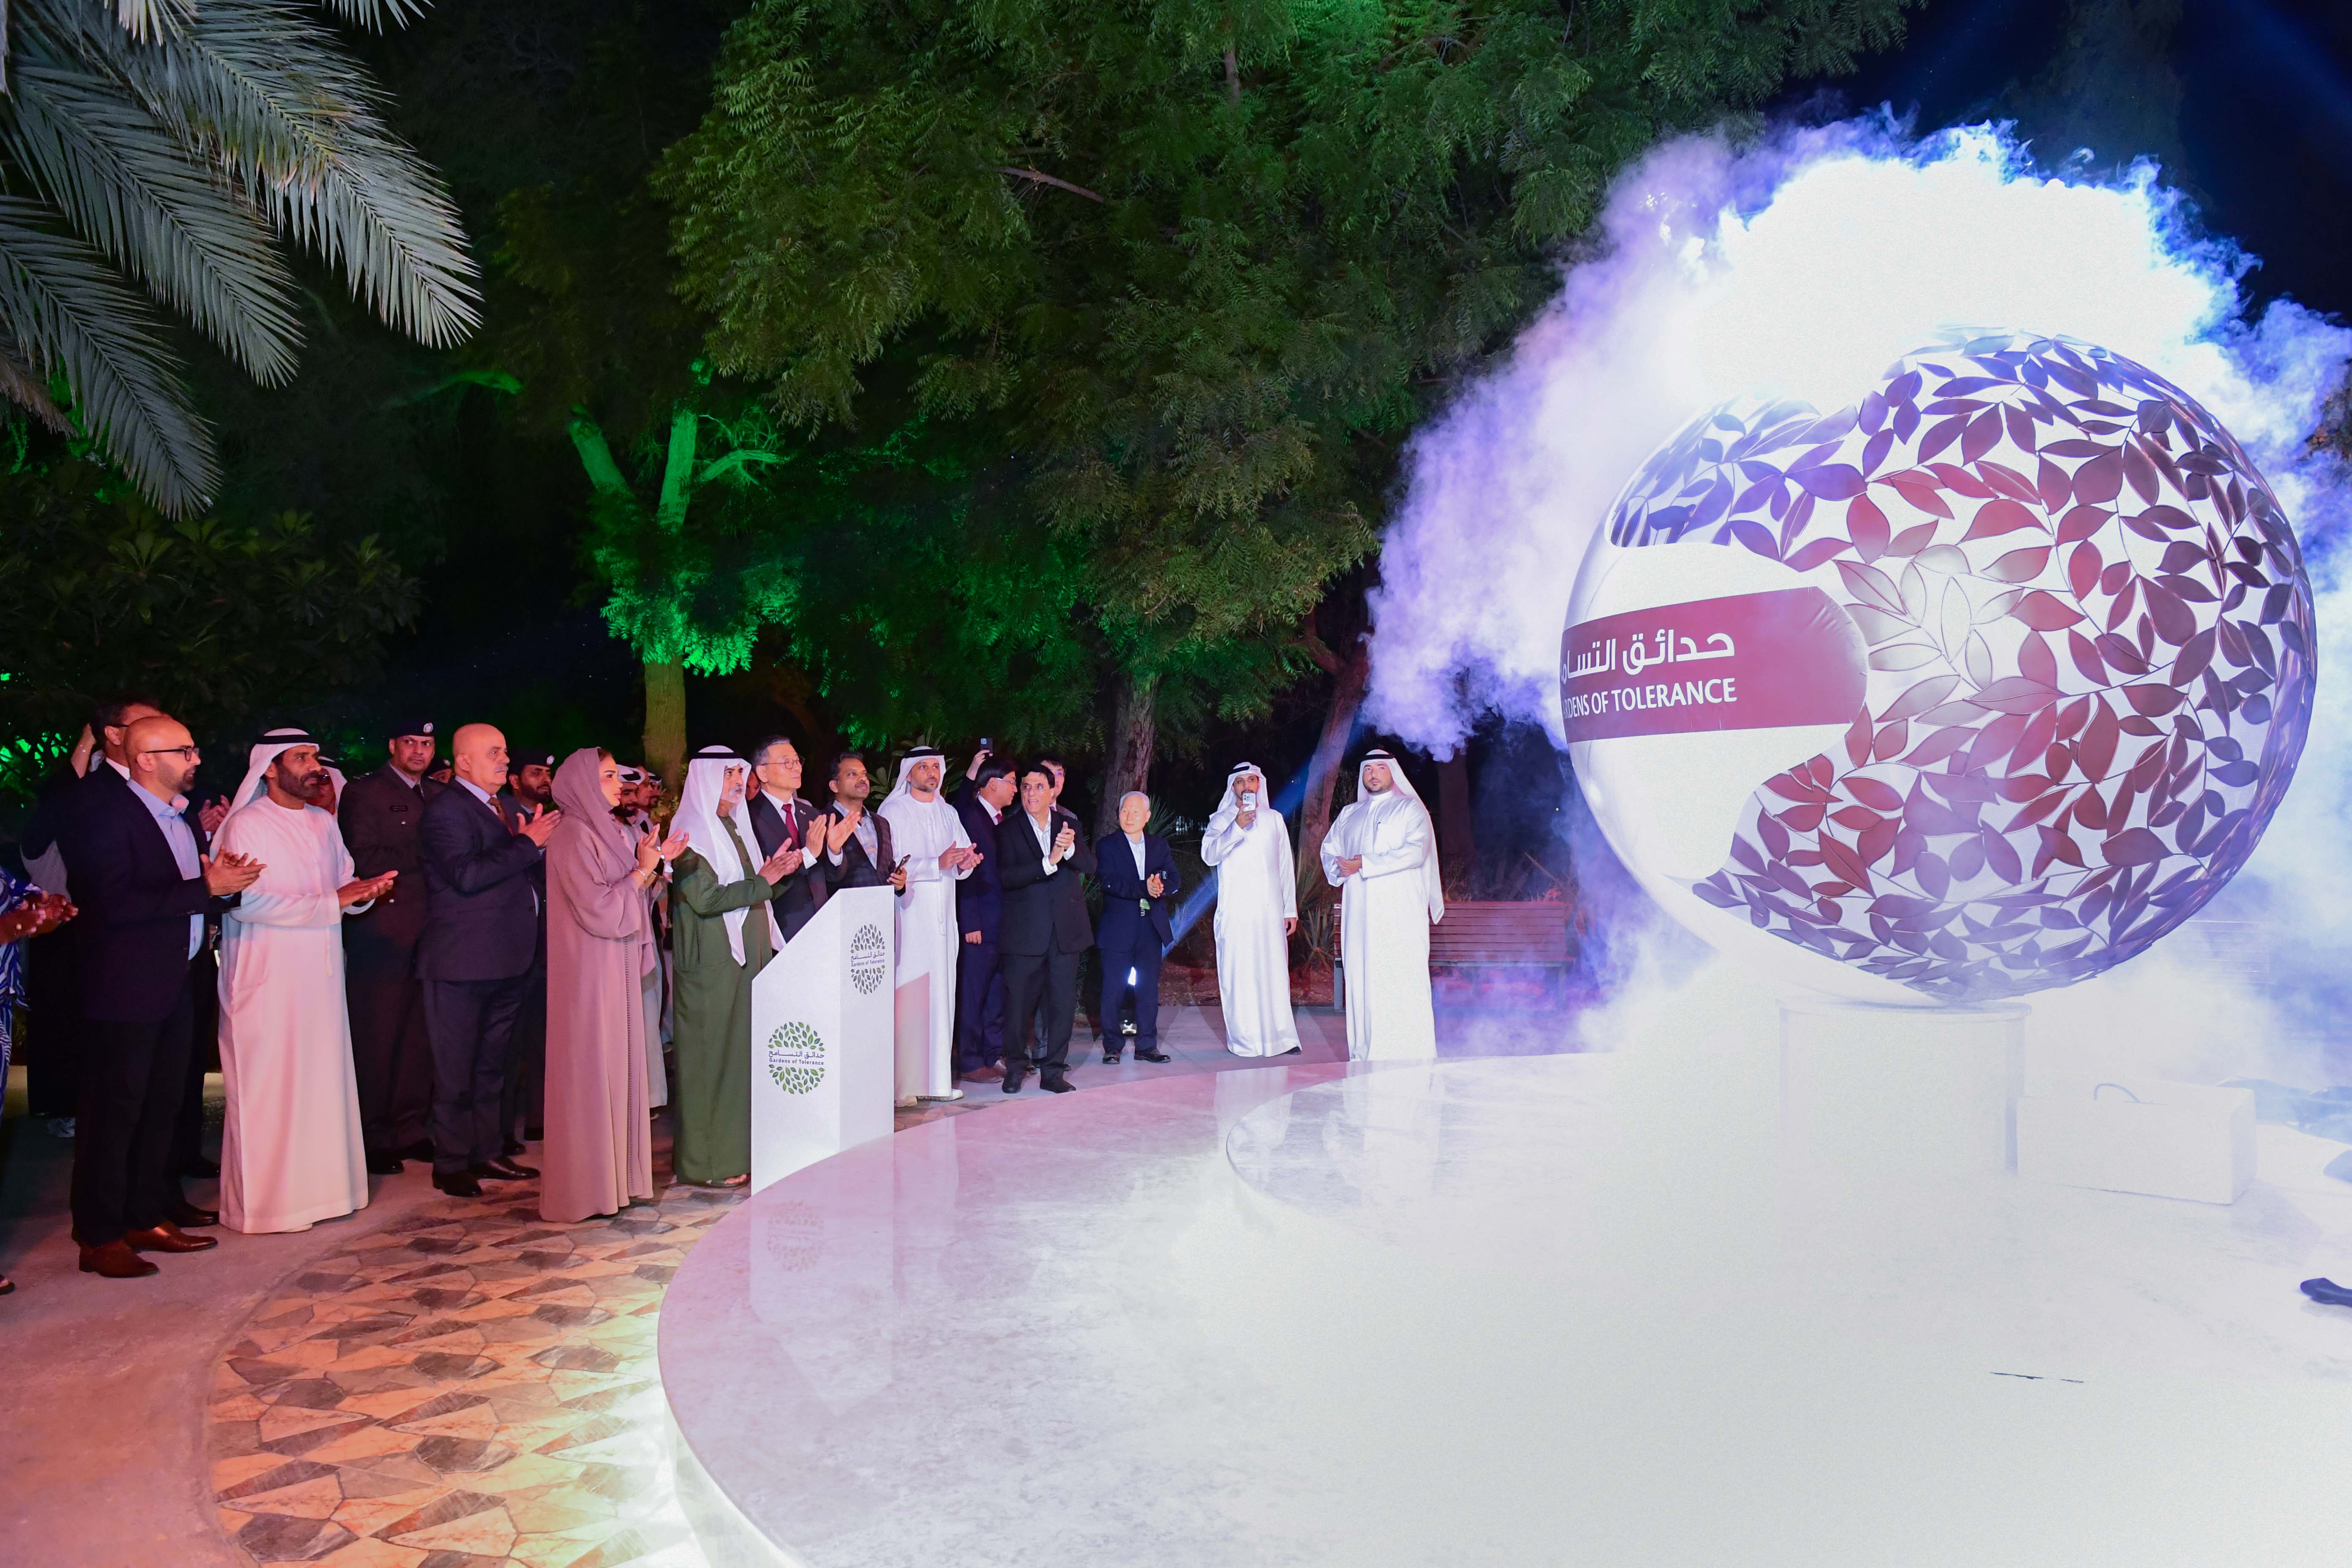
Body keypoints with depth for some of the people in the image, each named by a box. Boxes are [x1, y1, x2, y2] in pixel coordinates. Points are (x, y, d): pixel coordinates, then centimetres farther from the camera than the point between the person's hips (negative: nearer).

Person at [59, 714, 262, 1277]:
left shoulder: (181, 816, 11)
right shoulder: (106, 815, -15)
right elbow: (118, 903, -24)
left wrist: (221, 873, -3)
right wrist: (207, 887, -23)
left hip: (175, 981, 9)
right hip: (126, 987, -9)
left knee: (163, 1103, 16)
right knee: (115, 1109, 1)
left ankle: (149, 1214, 28)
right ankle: (100, 1237, 11)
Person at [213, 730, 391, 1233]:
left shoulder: (324, 823, 14)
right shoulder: (247, 826, -7)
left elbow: (346, 886, 16)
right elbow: (247, 903, -17)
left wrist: (365, 891, -7)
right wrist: (331, 902, -19)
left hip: (321, 976, 6)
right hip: (268, 979, -6)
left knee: (324, 1083, 8)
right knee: (270, 1091, -1)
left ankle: (318, 1185, 17)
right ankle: (265, 1200, 8)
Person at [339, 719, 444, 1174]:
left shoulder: (437, 796, 16)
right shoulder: (364, 792, -1)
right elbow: (365, 861, -12)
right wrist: (422, 863, -11)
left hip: (427, 932, 5)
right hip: (384, 929, -5)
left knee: (419, 1035, 8)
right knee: (377, 1038, 0)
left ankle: (411, 1128, 17)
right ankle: (372, 1138, 9)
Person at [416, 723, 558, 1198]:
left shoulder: (502, 808, 17)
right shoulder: (446, 810, -11)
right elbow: (467, 875, -24)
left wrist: (537, 837, 4)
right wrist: (527, 843, -20)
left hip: (505, 960, 9)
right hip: (463, 962, -9)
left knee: (490, 1064, 17)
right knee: (457, 1068, 1)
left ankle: (488, 1153, 26)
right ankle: (451, 1164, 10)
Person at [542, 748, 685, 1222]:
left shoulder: (610, 832, 14)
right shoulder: (572, 837, -13)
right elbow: (598, 910, -18)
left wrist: (654, 865, 4)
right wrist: (642, 870, -12)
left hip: (618, 969, 9)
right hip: (589, 972, -9)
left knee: (620, 1068, 11)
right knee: (591, 1073, -3)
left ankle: (618, 1174, 19)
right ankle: (586, 1187, 6)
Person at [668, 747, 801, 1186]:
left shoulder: (732, 827, 17)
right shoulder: (691, 831, -10)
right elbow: (705, 898, -19)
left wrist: (779, 871, 1)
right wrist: (763, 880, -15)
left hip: (747, 956, 8)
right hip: (711, 961, -8)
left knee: (742, 1051, 10)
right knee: (711, 1056, -3)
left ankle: (737, 1149, 18)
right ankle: (707, 1162, 5)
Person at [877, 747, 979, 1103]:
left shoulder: (949, 814, 16)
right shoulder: (892, 813, -3)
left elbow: (966, 855, 15)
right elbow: (891, 866, -12)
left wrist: (965, 863, -8)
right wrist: (938, 864, -20)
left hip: (943, 914, 6)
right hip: (909, 913, -6)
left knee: (942, 992, 6)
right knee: (908, 995, -9)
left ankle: (937, 1078, 12)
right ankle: (903, 1081, -5)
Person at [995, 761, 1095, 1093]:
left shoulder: (1069, 824, 10)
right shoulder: (1008, 829, -1)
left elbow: (1090, 866, 1)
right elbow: (1006, 875, -14)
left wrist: (1070, 849, -18)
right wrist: (1049, 862, -23)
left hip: (1066, 928, 3)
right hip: (1025, 930, -3)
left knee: (1063, 1001, 6)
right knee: (1019, 1002, 3)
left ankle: (1053, 1070, 17)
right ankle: (1016, 1067, 22)